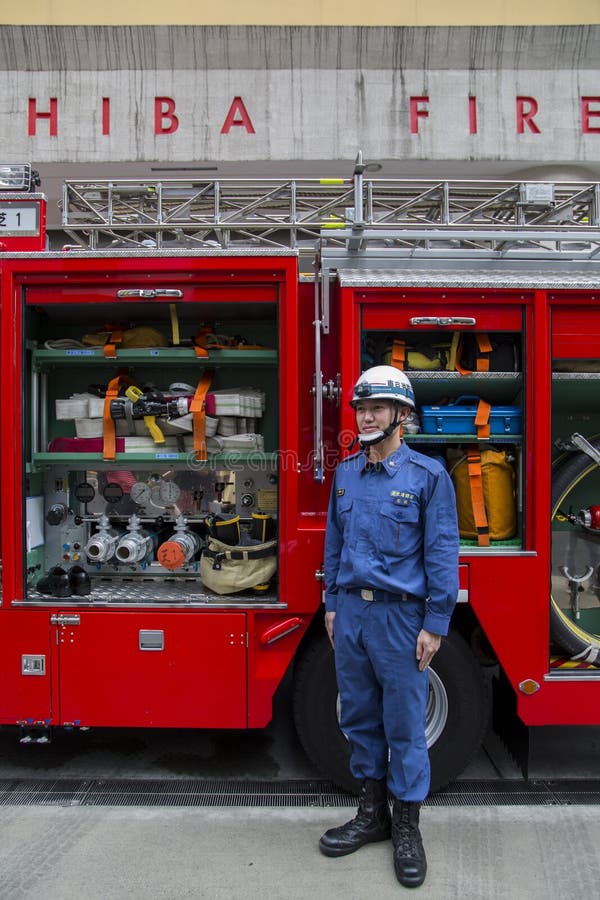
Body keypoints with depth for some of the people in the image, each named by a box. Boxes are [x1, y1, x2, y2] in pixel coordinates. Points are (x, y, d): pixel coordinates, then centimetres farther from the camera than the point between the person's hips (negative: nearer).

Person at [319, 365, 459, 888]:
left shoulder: (428, 475, -8)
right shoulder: (345, 474, 8)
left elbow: (442, 553, -9)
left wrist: (435, 625, -12)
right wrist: (333, 605, 13)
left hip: (400, 615, -5)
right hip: (351, 612, 5)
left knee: (405, 724, 6)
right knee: (360, 718, 15)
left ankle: (407, 827, 24)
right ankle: (372, 813, 32)